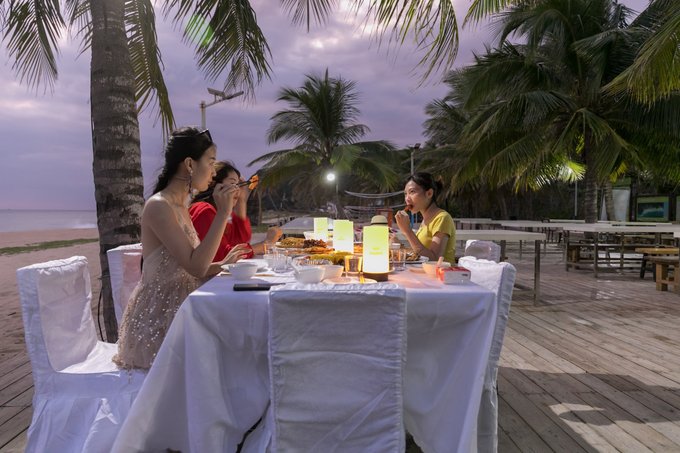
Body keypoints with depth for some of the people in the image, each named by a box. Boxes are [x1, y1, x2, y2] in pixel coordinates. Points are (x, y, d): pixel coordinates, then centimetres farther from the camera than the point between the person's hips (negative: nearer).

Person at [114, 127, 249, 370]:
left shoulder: (181, 207, 12)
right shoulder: (158, 206, -16)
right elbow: (196, 268, -23)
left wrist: (222, 264, 5)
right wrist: (223, 214, -21)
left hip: (178, 308, 8)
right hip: (158, 316, -8)